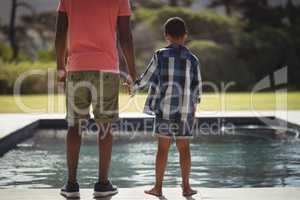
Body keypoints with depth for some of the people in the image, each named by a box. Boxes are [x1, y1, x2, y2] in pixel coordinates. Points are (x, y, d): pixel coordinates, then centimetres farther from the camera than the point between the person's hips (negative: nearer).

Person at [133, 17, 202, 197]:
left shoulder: (160, 56, -2)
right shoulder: (192, 59, 3)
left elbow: (147, 78, -1)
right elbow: (197, 87, 6)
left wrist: (134, 87, 17)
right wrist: (194, 107, 18)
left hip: (164, 108, -1)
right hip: (185, 110, 1)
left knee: (163, 147, 3)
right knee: (184, 148, 7)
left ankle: (158, 186, 7)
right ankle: (186, 187, 11)